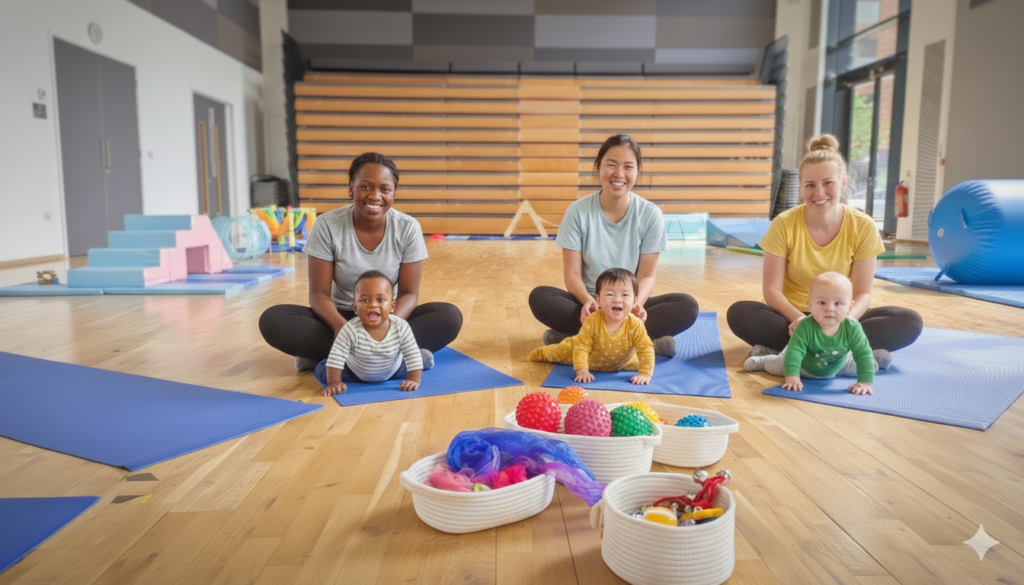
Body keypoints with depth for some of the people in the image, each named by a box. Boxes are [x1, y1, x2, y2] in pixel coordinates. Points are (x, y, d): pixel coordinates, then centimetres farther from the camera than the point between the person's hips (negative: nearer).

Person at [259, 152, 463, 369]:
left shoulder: (408, 228, -8)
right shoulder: (327, 226, -10)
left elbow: (409, 293, -9)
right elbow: (319, 293, -11)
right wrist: (340, 325, -34)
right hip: (340, 318, 0)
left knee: (450, 316, -27)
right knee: (272, 319, -26)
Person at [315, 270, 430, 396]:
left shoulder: (401, 328, -30)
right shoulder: (351, 330, -36)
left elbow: (413, 356, -21)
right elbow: (336, 357, -27)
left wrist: (414, 380, -24)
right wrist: (334, 383, -27)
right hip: (355, 373, -1)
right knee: (321, 370, -7)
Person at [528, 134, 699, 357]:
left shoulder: (650, 215, -5)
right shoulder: (578, 212, -6)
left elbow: (647, 275, -4)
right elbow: (572, 273, -7)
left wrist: (638, 303, -27)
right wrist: (588, 301, -28)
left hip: (631, 305, 1)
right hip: (589, 304, 0)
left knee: (687, 306, -25)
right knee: (539, 297, -28)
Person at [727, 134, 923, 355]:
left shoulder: (863, 227, -8)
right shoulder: (784, 225, -11)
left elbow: (862, 293, -6)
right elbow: (771, 289, -11)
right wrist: (799, 319, -31)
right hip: (792, 315, -2)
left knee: (910, 322, -22)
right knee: (739, 314, -31)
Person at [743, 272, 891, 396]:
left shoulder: (852, 329, -34)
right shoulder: (806, 327, -42)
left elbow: (863, 354, -31)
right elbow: (795, 350, -44)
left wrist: (865, 382, -39)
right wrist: (792, 376, -54)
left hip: (837, 366, 4)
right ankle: (761, 359, 28)